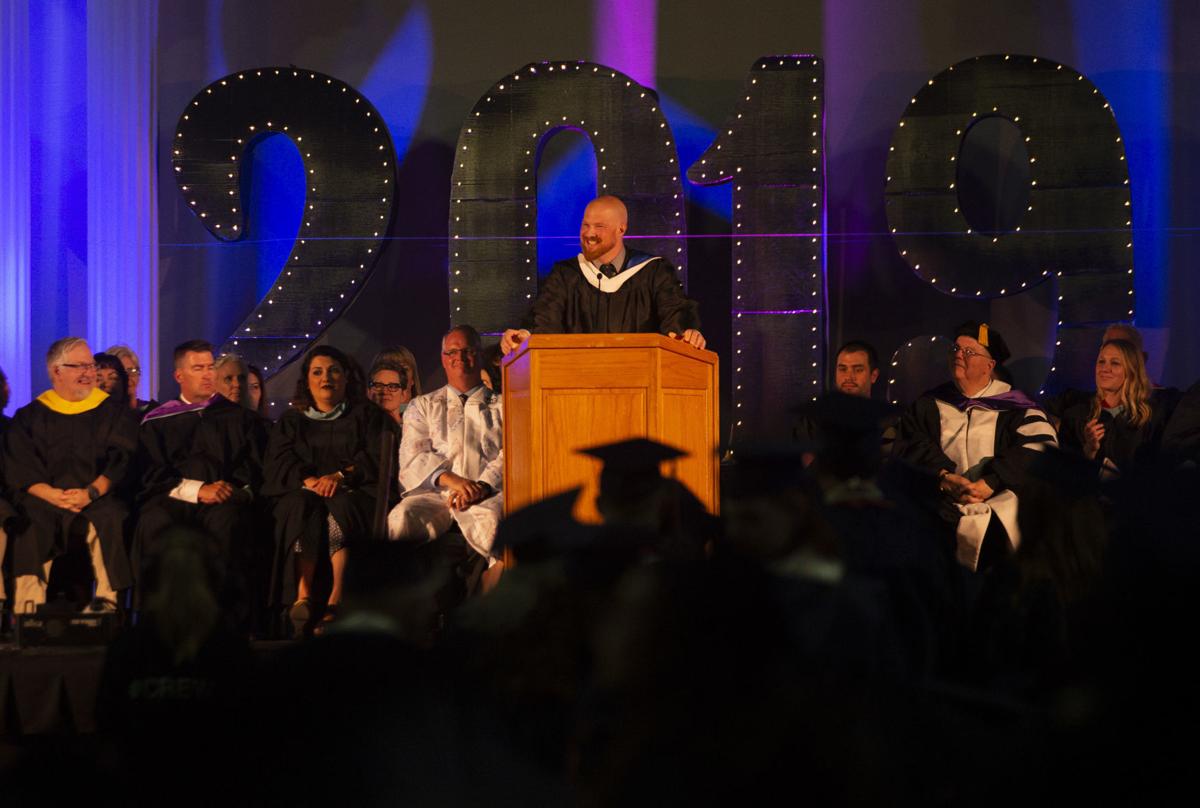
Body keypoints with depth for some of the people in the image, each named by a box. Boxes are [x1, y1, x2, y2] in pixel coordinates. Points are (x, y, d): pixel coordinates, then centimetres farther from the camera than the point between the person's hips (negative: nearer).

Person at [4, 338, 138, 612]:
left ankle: (106, 599, -31)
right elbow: (20, 468, 4)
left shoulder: (111, 412, 14)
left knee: (109, 518, -33)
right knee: (29, 522, -32)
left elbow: (121, 461, 3)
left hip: (98, 499, 0)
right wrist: (53, 495, -15)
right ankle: (29, 607, -33)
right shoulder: (31, 415, 14)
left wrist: (92, 492, -15)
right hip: (44, 497, 0)